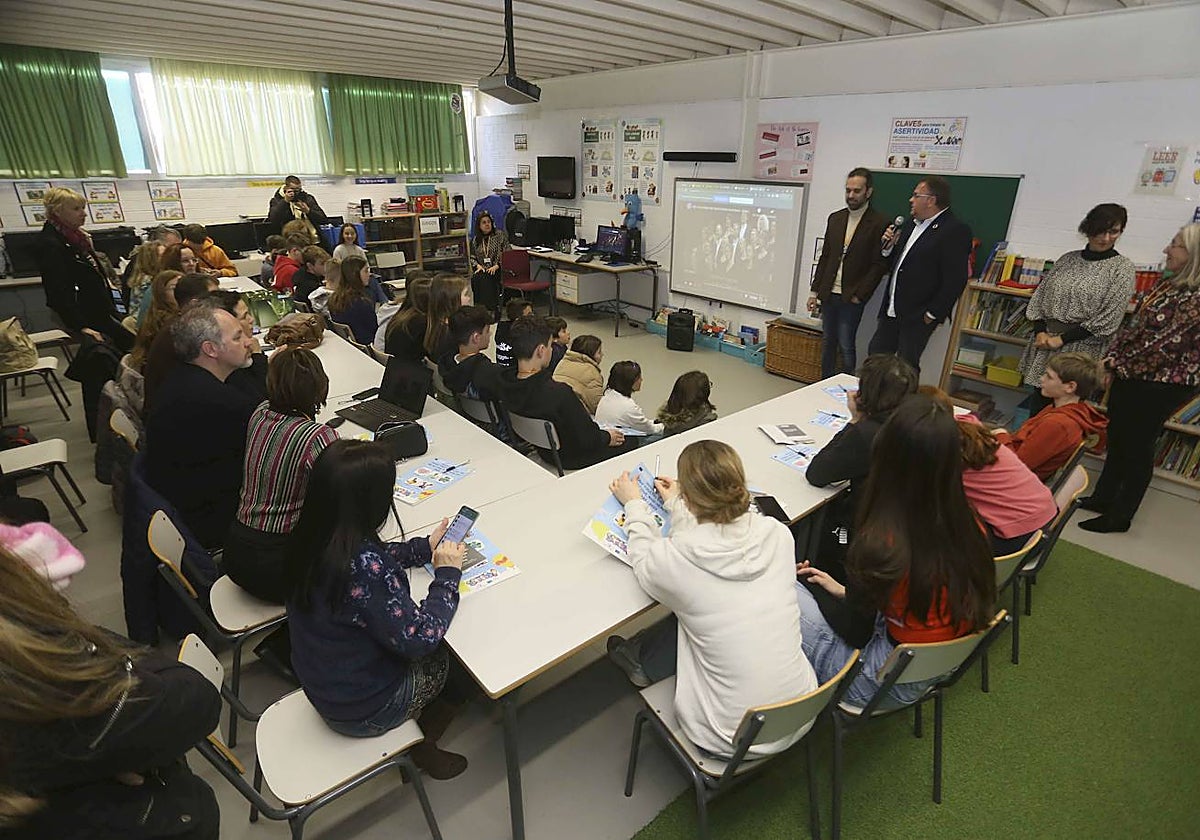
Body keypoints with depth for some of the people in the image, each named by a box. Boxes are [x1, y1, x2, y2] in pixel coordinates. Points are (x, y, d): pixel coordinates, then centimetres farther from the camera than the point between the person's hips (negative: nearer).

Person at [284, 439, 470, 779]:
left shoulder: (309, 541, -13)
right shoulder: (366, 570, -38)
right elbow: (419, 639, -28)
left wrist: (424, 547, 3)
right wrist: (447, 574, -16)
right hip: (363, 712, -7)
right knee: (446, 653, 16)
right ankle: (420, 742, 33)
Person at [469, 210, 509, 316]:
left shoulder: (500, 235, 5)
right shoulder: (475, 240, 17)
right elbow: (471, 257, 17)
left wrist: (496, 266, -14)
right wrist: (478, 265, -4)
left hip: (497, 270, -3)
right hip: (481, 270, 3)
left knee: (486, 279, -34)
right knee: (475, 279, -30)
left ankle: (493, 309, -31)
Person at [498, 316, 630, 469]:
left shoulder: (506, 383, -15)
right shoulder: (559, 393, -38)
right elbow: (589, 440, -26)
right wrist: (607, 438, -2)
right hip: (569, 460, -7)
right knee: (631, 442, 13)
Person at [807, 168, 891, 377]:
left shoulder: (880, 223, -7)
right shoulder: (835, 218, 10)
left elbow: (879, 265, -8)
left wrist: (859, 295, -12)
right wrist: (815, 291, 9)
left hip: (852, 297, -5)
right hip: (829, 294, 5)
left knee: (846, 346, -4)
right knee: (827, 344, 12)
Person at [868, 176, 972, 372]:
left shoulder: (955, 231, -12)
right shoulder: (911, 224, 13)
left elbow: (955, 280, -17)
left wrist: (933, 314, -16)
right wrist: (889, 246, 1)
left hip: (917, 317, -8)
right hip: (891, 311, 8)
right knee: (875, 354, 11)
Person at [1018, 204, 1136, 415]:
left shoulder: (1122, 268, -1)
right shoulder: (1068, 259, 11)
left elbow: (1108, 319, -8)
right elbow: (1040, 297, 10)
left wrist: (1061, 339, -12)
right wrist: (1040, 332, -5)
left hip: (1082, 348, -4)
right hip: (1045, 342, 4)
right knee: (1038, 406, 8)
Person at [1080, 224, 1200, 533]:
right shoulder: (1168, 284, 6)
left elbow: (1168, 344, -21)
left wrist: (1121, 366, -13)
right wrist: (1113, 356, -2)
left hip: (1162, 385, -8)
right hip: (1131, 375, 8)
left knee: (1137, 447, 4)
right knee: (1116, 438, 17)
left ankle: (1121, 515, 18)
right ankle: (1103, 497, 33)